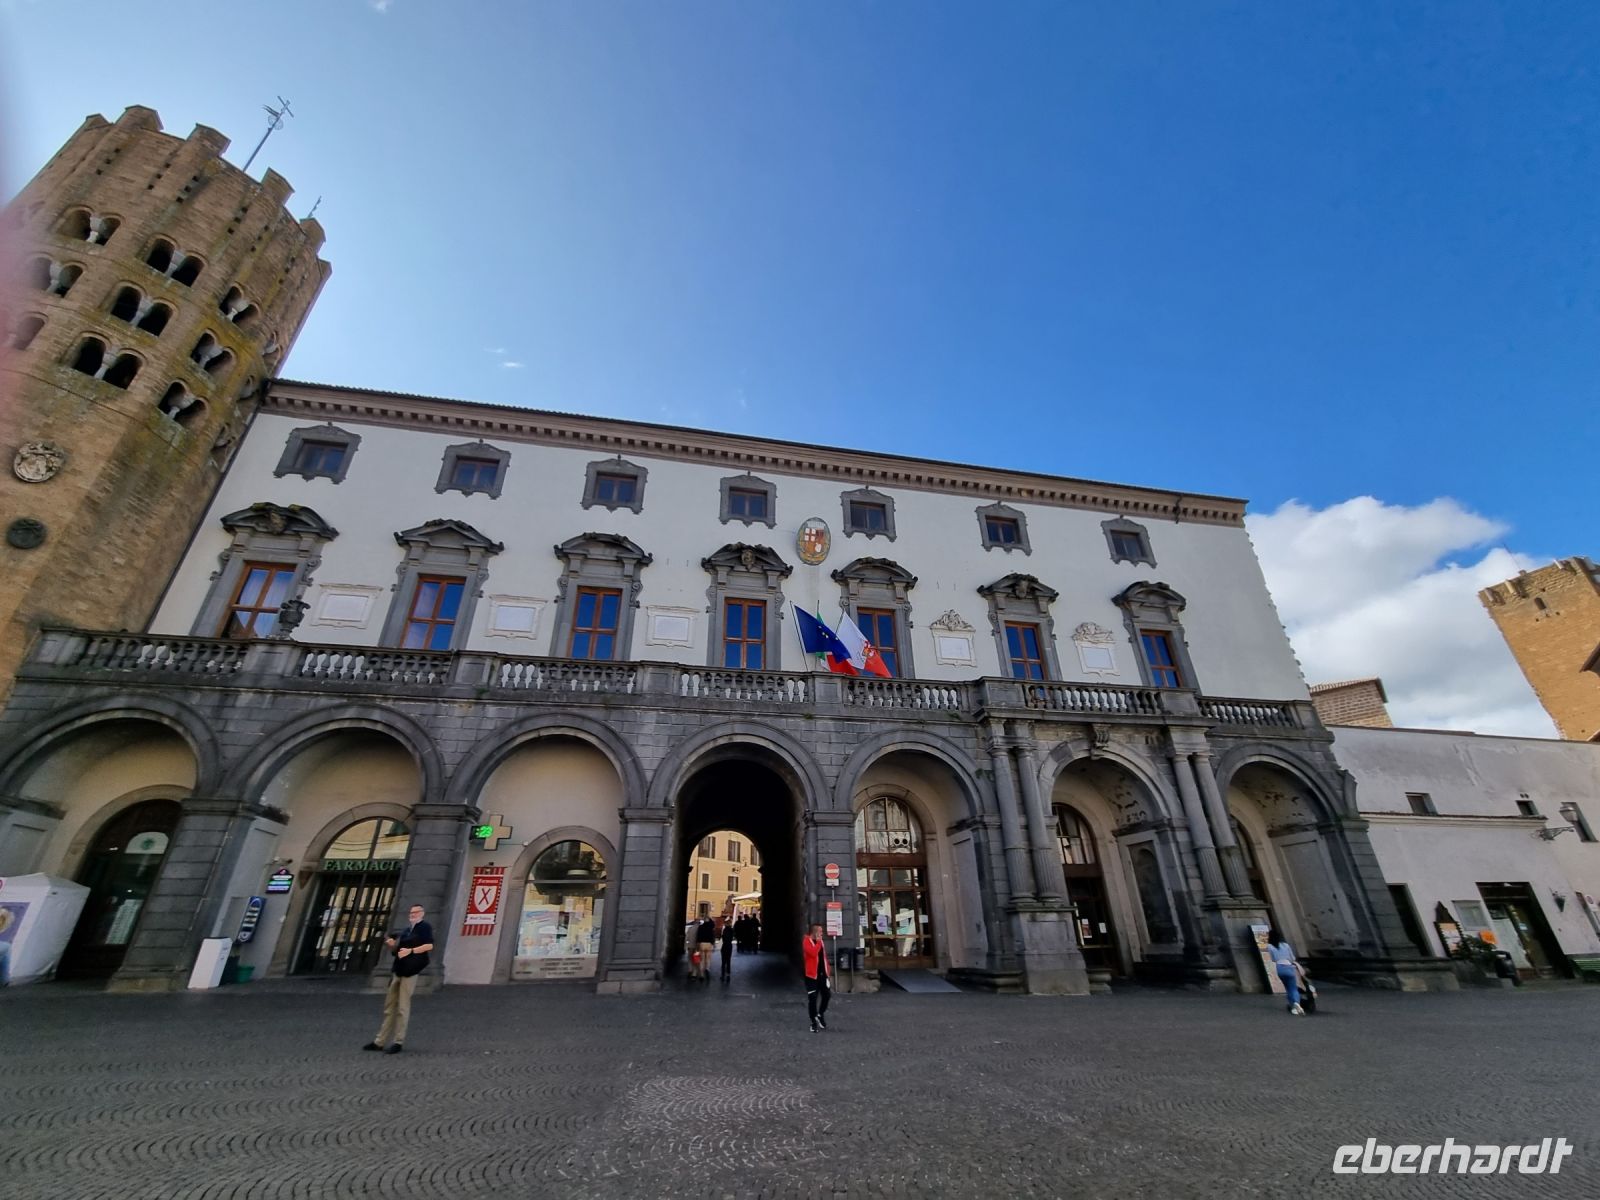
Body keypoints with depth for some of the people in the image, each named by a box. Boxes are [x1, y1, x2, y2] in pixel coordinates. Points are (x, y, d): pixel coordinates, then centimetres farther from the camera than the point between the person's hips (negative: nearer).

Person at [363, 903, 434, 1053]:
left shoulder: (425, 927, -4)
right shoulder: (406, 930, 20)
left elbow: (429, 945, -15)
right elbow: (397, 947, 22)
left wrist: (410, 950, -21)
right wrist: (391, 944, 2)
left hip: (410, 971, -8)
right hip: (399, 970, 8)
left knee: (402, 1008, -2)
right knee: (389, 1007, 12)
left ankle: (399, 1042, 8)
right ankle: (379, 1041, 20)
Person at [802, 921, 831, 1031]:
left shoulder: (820, 941, 11)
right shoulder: (807, 941, -14)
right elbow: (813, 952, -30)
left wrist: (828, 972, 14)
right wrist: (818, 941, -22)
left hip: (823, 974, 7)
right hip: (812, 975, -6)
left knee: (826, 994, 6)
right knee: (812, 999, -1)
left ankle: (821, 1014, 30)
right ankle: (814, 1022, 14)